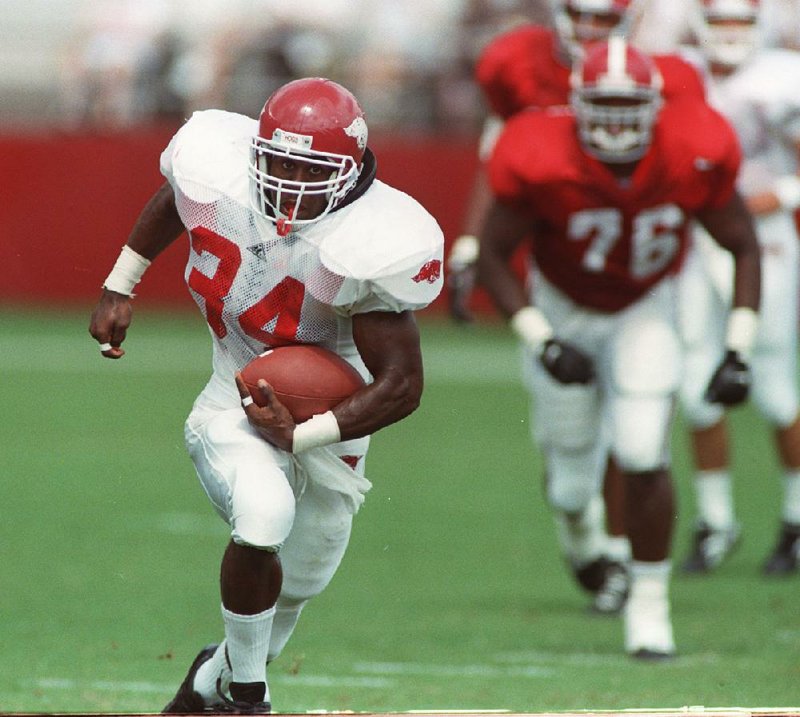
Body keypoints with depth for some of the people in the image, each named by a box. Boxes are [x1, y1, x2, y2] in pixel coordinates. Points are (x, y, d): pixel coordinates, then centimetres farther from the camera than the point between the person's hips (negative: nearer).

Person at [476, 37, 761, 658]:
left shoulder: (694, 160, -26)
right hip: (564, 310, 0)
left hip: (646, 311, 0)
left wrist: (738, 353, -17)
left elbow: (744, 248, -10)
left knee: (643, 456, -19)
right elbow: (493, 256, -16)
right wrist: (543, 342, -27)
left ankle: (650, 603, 0)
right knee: (574, 486, 6)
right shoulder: (543, 162, -31)